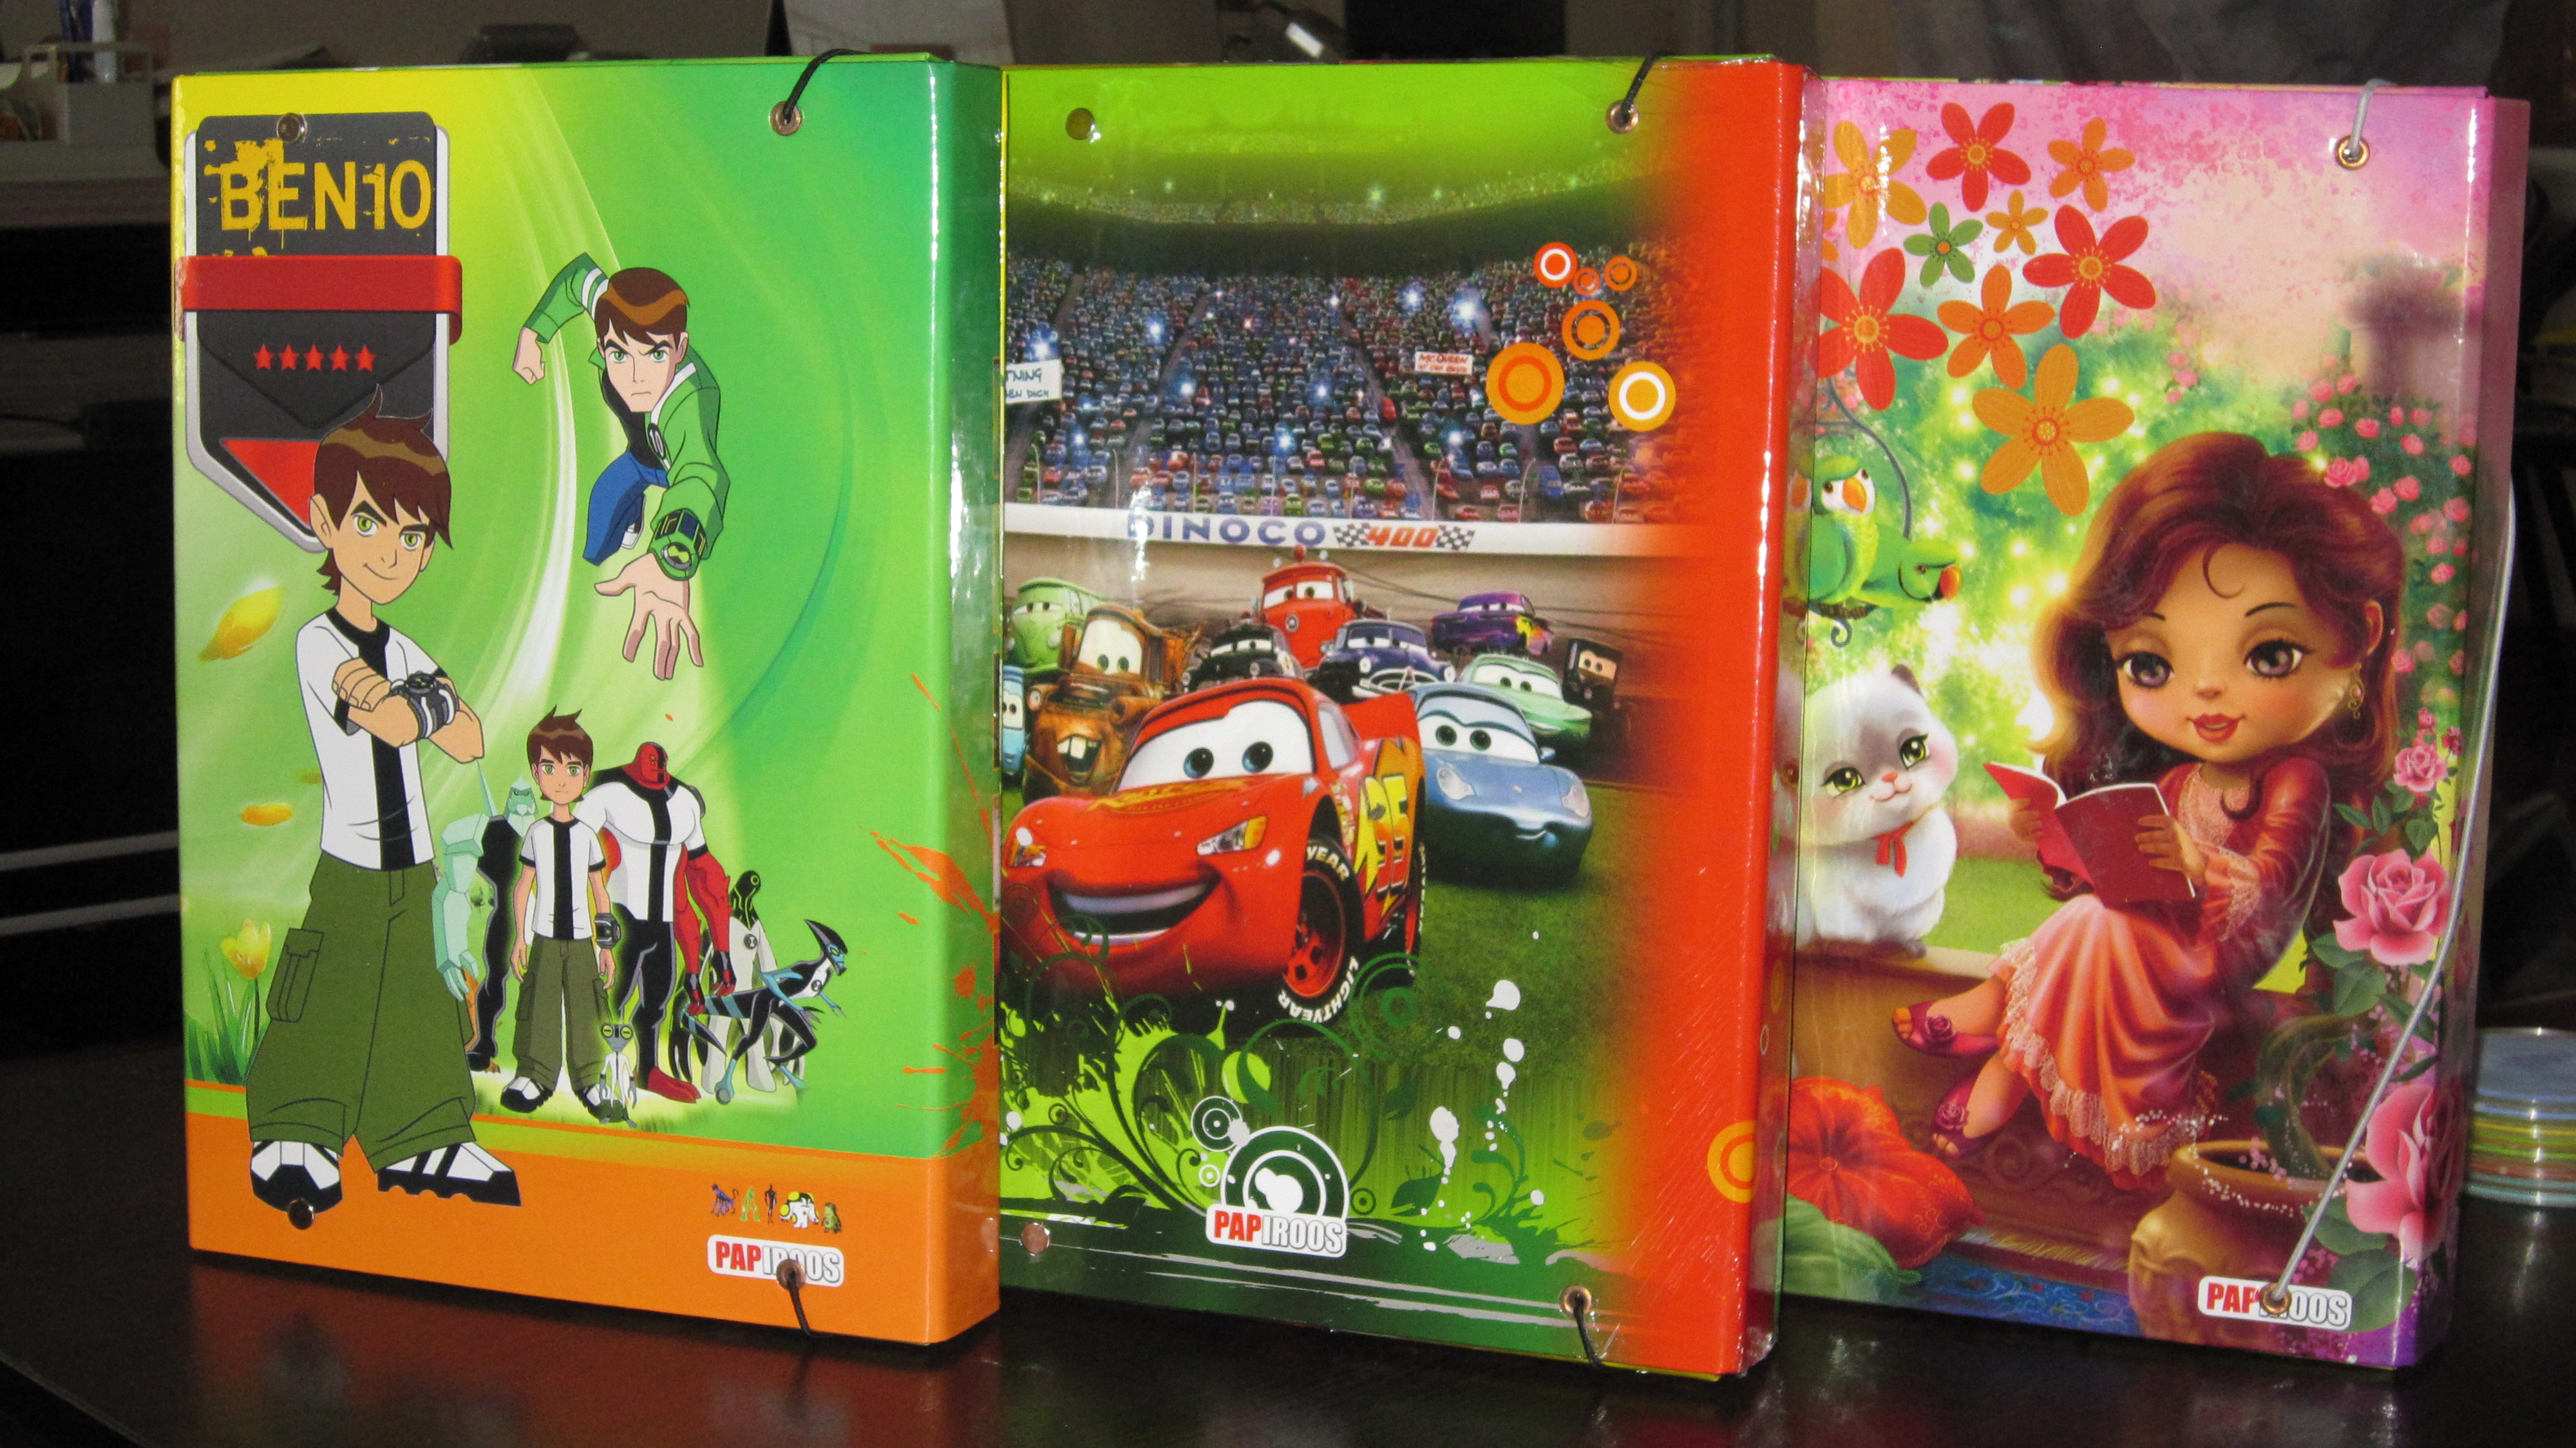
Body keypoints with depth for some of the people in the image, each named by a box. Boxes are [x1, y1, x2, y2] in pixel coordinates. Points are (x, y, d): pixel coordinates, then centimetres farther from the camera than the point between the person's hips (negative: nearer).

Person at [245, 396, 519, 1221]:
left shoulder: (404, 652, 10)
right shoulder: (317, 643, -10)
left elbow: (469, 743, 1)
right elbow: (394, 727, -23)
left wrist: (414, 696, -13)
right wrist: (431, 697, -6)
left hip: (412, 869, 6)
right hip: (349, 867, -6)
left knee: (412, 1001, 11)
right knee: (329, 1005, -4)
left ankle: (421, 1146, 18)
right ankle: (296, 1146, 7)